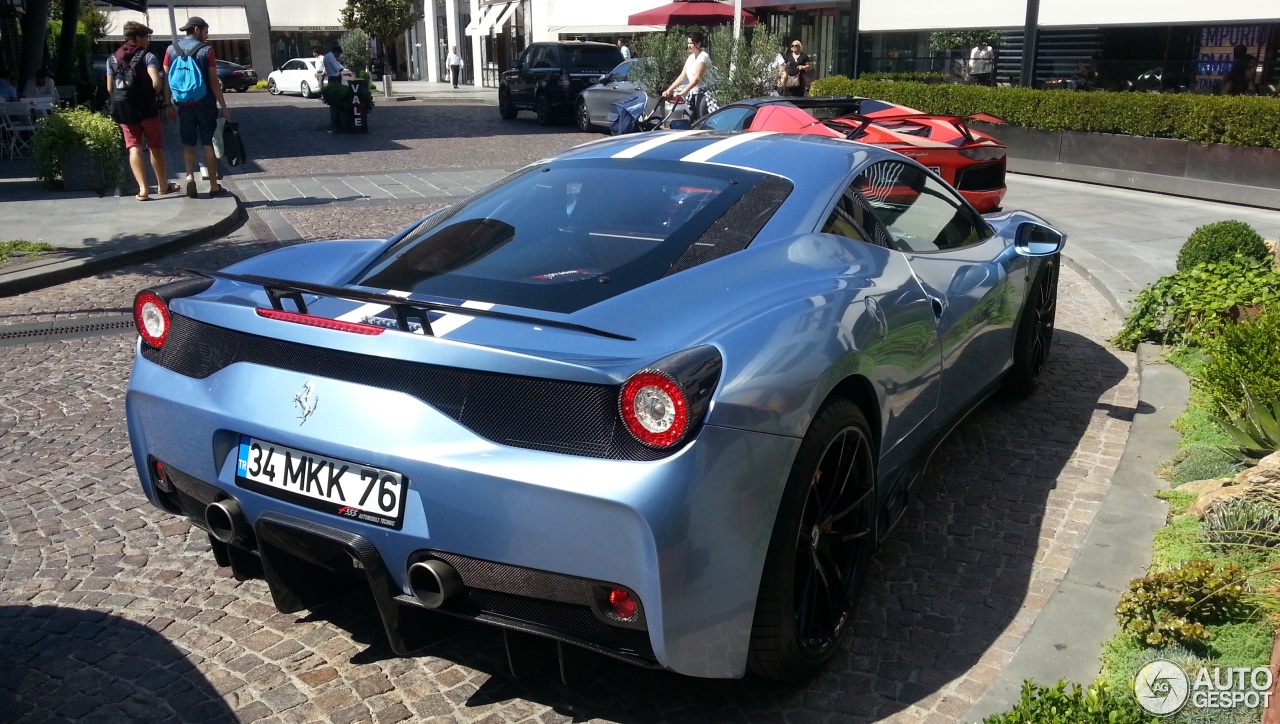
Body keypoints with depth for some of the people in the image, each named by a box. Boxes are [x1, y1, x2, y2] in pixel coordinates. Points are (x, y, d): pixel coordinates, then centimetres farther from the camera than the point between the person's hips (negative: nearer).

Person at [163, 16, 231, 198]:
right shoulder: (206, 51, -7)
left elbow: (167, 80, 6)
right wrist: (224, 107, -5)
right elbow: (214, 82, -9)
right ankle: (213, 185, 7)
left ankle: (190, 177, -10)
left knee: (188, 144, 11)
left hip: (184, 105, 2)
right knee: (208, 144, 5)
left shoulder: (171, 50, 4)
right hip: (206, 104, -2)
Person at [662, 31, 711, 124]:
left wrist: (682, 92, -27)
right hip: (692, 94, 9)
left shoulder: (703, 57, -11)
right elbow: (682, 76, 15)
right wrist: (669, 90, 7)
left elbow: (697, 78, -21)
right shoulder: (691, 57, 15)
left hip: (702, 94, -8)